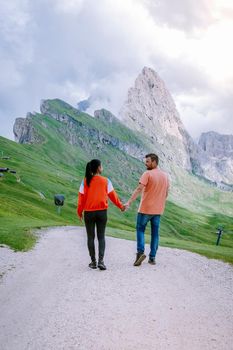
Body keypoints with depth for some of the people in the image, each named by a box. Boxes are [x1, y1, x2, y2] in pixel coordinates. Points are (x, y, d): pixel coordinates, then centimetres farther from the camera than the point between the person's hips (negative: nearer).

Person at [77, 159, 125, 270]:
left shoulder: (85, 181, -4)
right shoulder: (106, 181, -3)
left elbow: (81, 197, -4)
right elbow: (112, 195, 2)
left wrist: (79, 211, 7)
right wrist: (120, 206, 16)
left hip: (89, 212, 0)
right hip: (102, 212, 0)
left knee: (90, 237, 11)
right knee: (101, 237, 8)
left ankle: (93, 262, 15)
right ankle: (101, 261, -3)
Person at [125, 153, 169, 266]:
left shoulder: (147, 174, -12)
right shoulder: (165, 175, 8)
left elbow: (139, 189, -21)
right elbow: (166, 193, 14)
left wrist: (129, 202, -24)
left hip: (146, 208, -5)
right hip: (158, 210, 6)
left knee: (140, 229, 7)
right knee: (155, 233, 10)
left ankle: (140, 252, -8)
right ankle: (152, 257, 13)